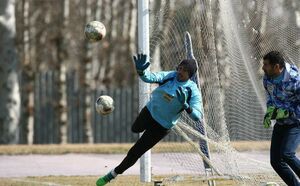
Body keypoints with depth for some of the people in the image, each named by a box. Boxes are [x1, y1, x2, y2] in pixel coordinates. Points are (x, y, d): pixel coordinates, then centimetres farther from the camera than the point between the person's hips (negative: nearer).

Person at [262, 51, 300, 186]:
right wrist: (269, 112, -2)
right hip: (281, 123, 7)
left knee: (286, 154, -26)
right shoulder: (268, 77, -3)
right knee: (276, 161, 0)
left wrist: (282, 113, -27)